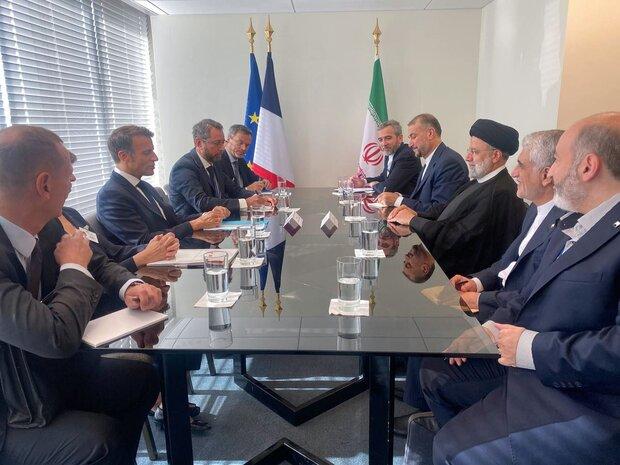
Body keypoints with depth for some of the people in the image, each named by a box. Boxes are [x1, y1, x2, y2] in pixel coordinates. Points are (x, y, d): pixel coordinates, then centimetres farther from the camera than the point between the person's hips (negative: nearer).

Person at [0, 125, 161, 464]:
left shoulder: (45, 229, -7)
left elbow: (97, 263, 9)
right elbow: (59, 337, -36)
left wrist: (130, 286, -12)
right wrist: (74, 267, -19)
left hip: (53, 371, 8)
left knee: (144, 376, 11)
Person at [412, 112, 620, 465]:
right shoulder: (569, 229, 10)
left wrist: (533, 347, -23)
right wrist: (489, 329, 0)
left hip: (584, 403, -9)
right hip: (527, 365, 9)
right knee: (435, 372, 15)